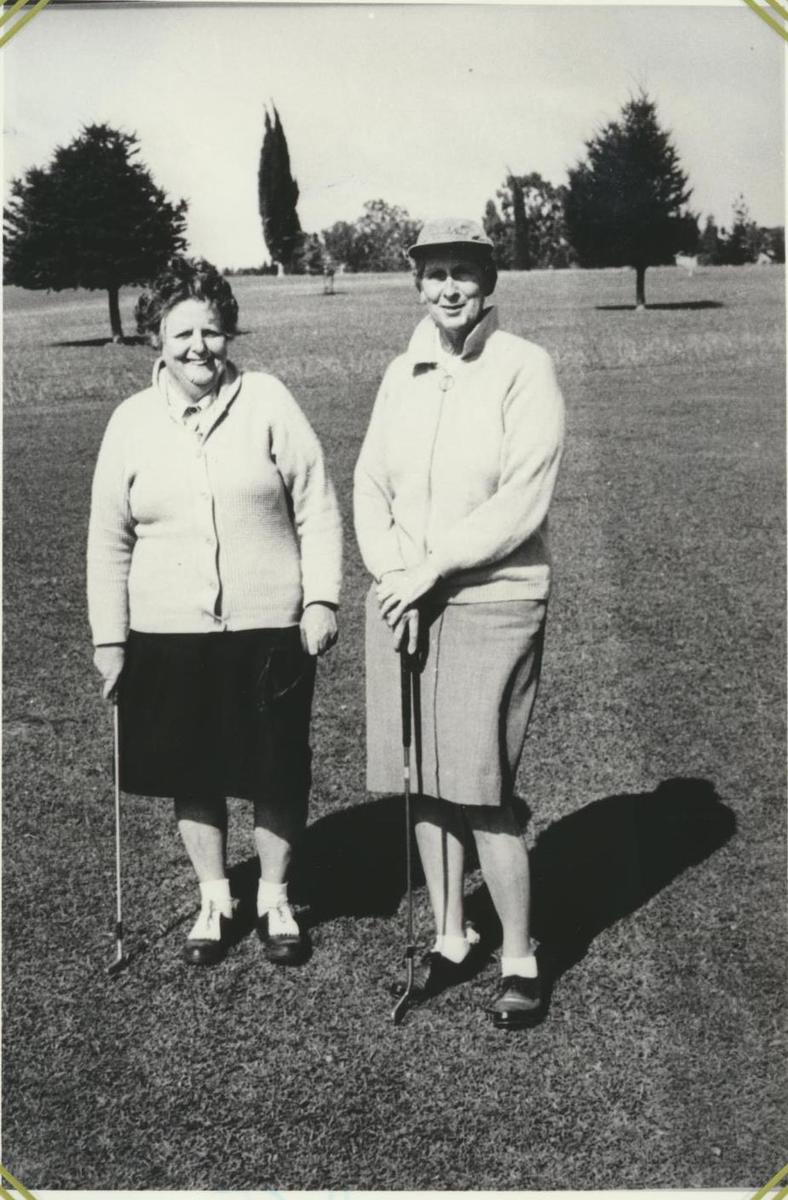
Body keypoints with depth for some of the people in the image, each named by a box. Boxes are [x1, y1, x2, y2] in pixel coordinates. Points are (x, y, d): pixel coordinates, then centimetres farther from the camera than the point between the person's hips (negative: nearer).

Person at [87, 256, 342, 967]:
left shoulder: (267, 402, -3)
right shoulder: (132, 422, 3)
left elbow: (317, 509, -2)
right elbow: (109, 541, 7)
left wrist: (322, 598, -8)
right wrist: (109, 637, 5)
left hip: (270, 631, -2)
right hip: (169, 635, 2)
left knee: (277, 775, 9)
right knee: (193, 777, 13)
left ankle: (275, 899, 30)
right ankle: (215, 900, 33)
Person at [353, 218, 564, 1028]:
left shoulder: (524, 369, -7)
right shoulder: (401, 375, 10)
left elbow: (521, 504, -15)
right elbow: (370, 487, 6)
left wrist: (432, 568, -14)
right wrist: (396, 578, -9)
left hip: (491, 605, -5)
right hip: (404, 604, 5)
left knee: (482, 793, -4)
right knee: (423, 782, 10)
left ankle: (520, 960, 15)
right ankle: (450, 939, 28)